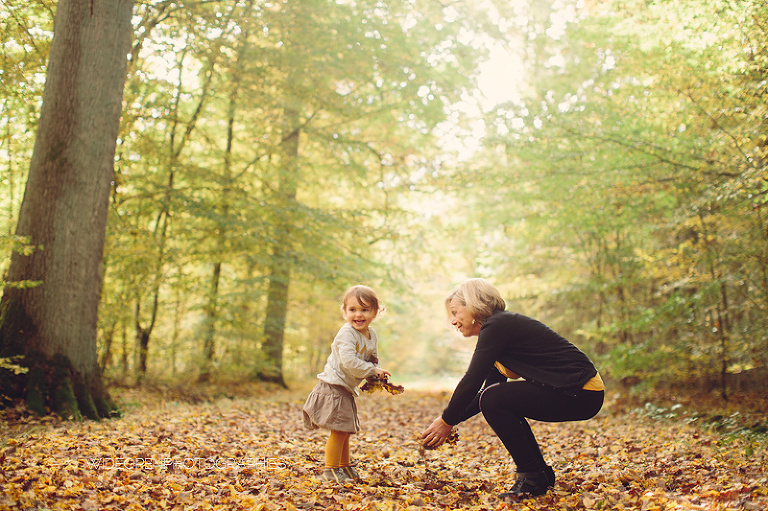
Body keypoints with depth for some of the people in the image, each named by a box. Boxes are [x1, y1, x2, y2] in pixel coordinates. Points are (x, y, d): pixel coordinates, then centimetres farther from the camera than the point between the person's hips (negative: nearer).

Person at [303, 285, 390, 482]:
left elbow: (373, 360, 17)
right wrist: (372, 371, -21)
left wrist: (377, 375, -3)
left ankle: (344, 466, 32)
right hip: (333, 387, -9)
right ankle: (331, 469, 5)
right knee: (339, 430, -8)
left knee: (346, 431, 18)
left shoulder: (371, 335, 7)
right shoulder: (346, 333, -20)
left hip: (347, 390, 9)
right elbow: (349, 362, -29)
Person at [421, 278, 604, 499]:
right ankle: (542, 474, 19)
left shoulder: (496, 326, -12)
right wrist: (452, 418, 13)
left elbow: (471, 381, -14)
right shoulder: (502, 324, 17)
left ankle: (533, 478, -3)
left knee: (494, 400, -13)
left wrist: (447, 422, -2)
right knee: (498, 397, 16)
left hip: (581, 394, -10)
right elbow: (488, 387, 19)